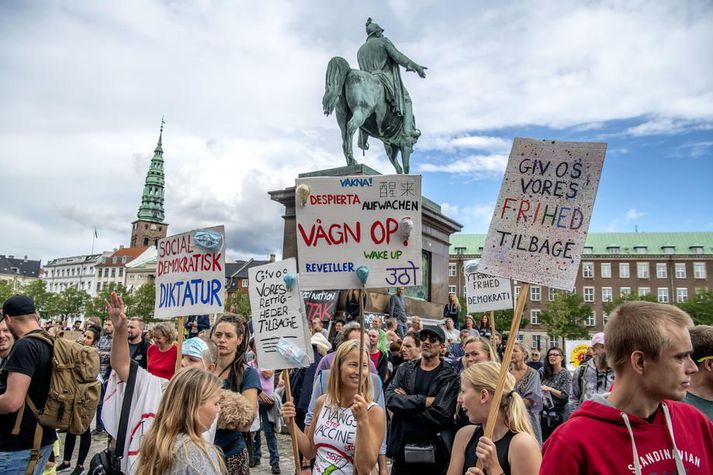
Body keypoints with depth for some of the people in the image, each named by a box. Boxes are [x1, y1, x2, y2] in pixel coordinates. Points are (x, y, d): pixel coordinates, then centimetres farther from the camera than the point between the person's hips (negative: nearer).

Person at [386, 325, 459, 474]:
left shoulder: (450, 376, -6)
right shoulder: (405, 369, 5)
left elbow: (441, 414, -18)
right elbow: (390, 399, -9)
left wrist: (405, 403, -12)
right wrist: (423, 401, -18)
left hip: (433, 451, -3)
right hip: (402, 447, 3)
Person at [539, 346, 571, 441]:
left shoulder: (566, 374, -6)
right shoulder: (545, 372, 7)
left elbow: (564, 395, -14)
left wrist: (550, 389, -23)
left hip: (558, 415, -4)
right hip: (545, 413, 4)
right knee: (545, 440, 7)